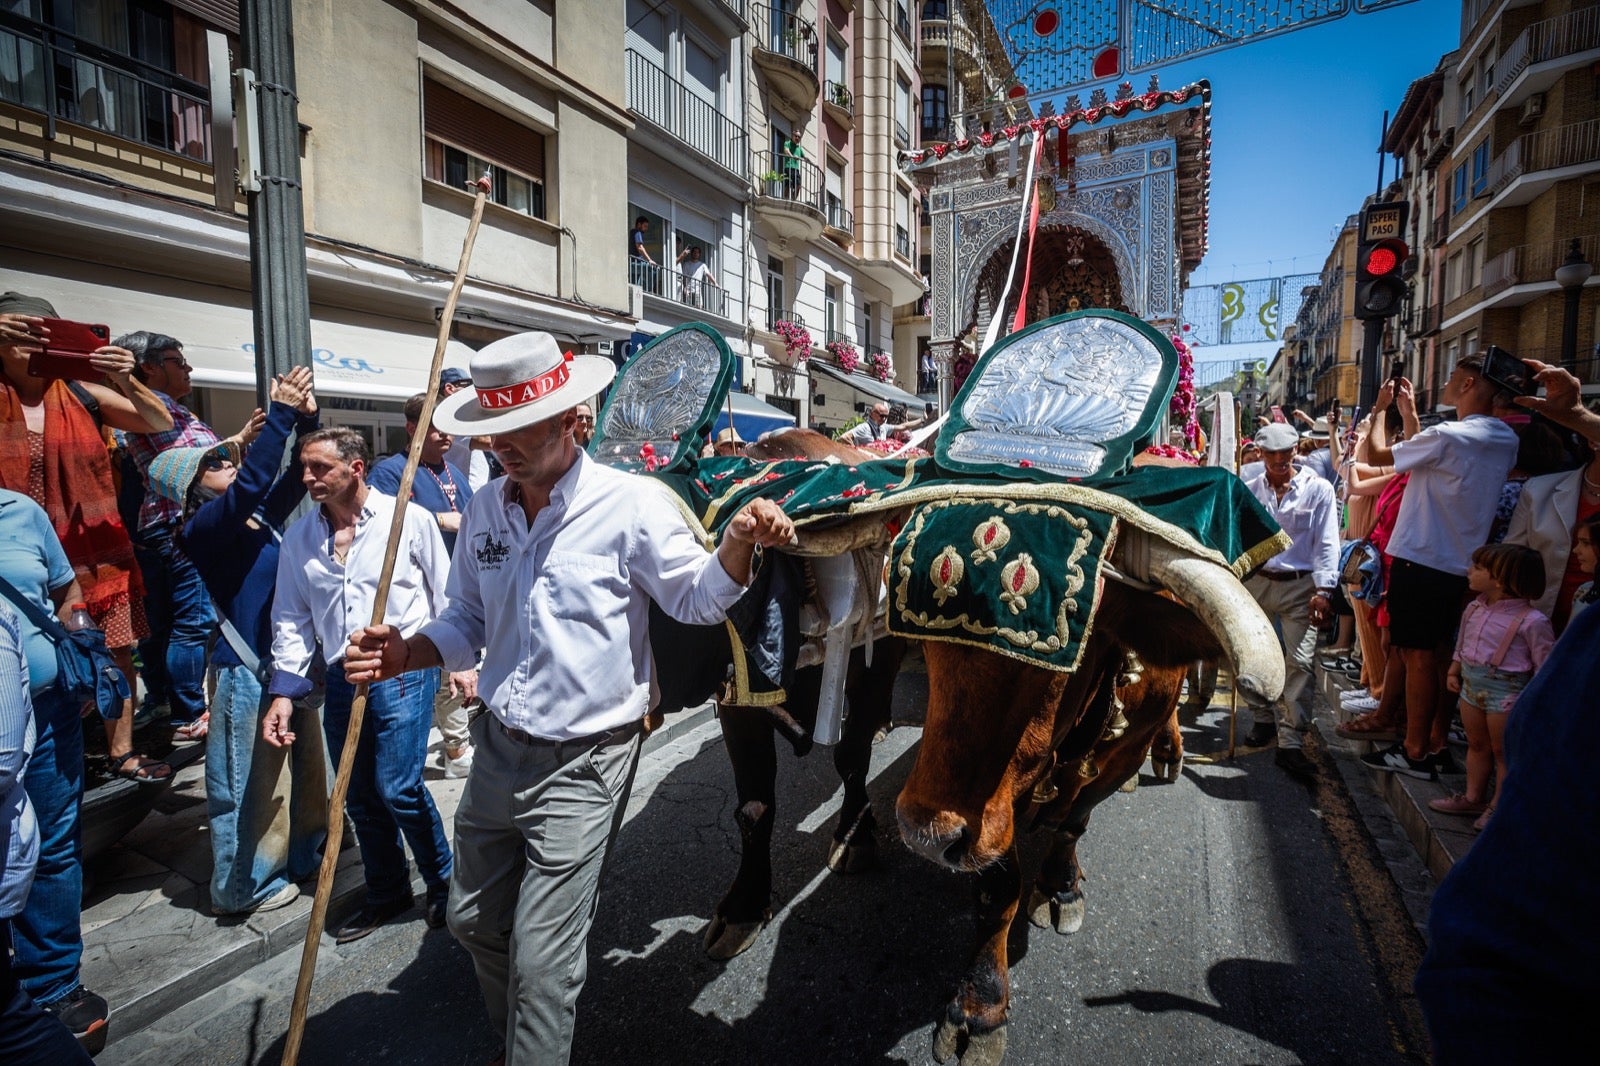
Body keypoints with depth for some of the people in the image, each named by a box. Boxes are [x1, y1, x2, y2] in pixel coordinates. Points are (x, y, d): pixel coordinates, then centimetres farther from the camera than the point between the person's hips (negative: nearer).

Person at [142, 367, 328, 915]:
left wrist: (306, 419, -9)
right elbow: (250, 484, -30)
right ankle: (244, 886, 24)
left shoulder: (260, 515, 8)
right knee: (248, 782, 6)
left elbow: (295, 478, 6)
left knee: (308, 764, 19)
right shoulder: (204, 527, -13)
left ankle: (303, 856, 38)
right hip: (249, 671, -8)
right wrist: (280, 414, -31)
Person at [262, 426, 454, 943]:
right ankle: (387, 893, 33)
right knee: (360, 796, 13)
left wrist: (462, 661, -3)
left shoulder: (409, 519, -6)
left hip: (404, 671, -5)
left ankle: (444, 882, 17)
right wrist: (284, 691, 6)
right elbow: (291, 619, 12)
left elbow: (446, 594, -2)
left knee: (397, 787, -8)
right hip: (341, 679, 5)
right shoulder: (299, 537, 7)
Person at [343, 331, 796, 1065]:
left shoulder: (631, 503, -15)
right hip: (499, 749, 7)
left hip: (584, 764, -6)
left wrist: (738, 543, -27)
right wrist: (407, 654, -6)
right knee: (473, 921, 24)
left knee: (542, 958, 2)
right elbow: (469, 621, 13)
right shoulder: (484, 512, 3)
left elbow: (697, 598, -8)